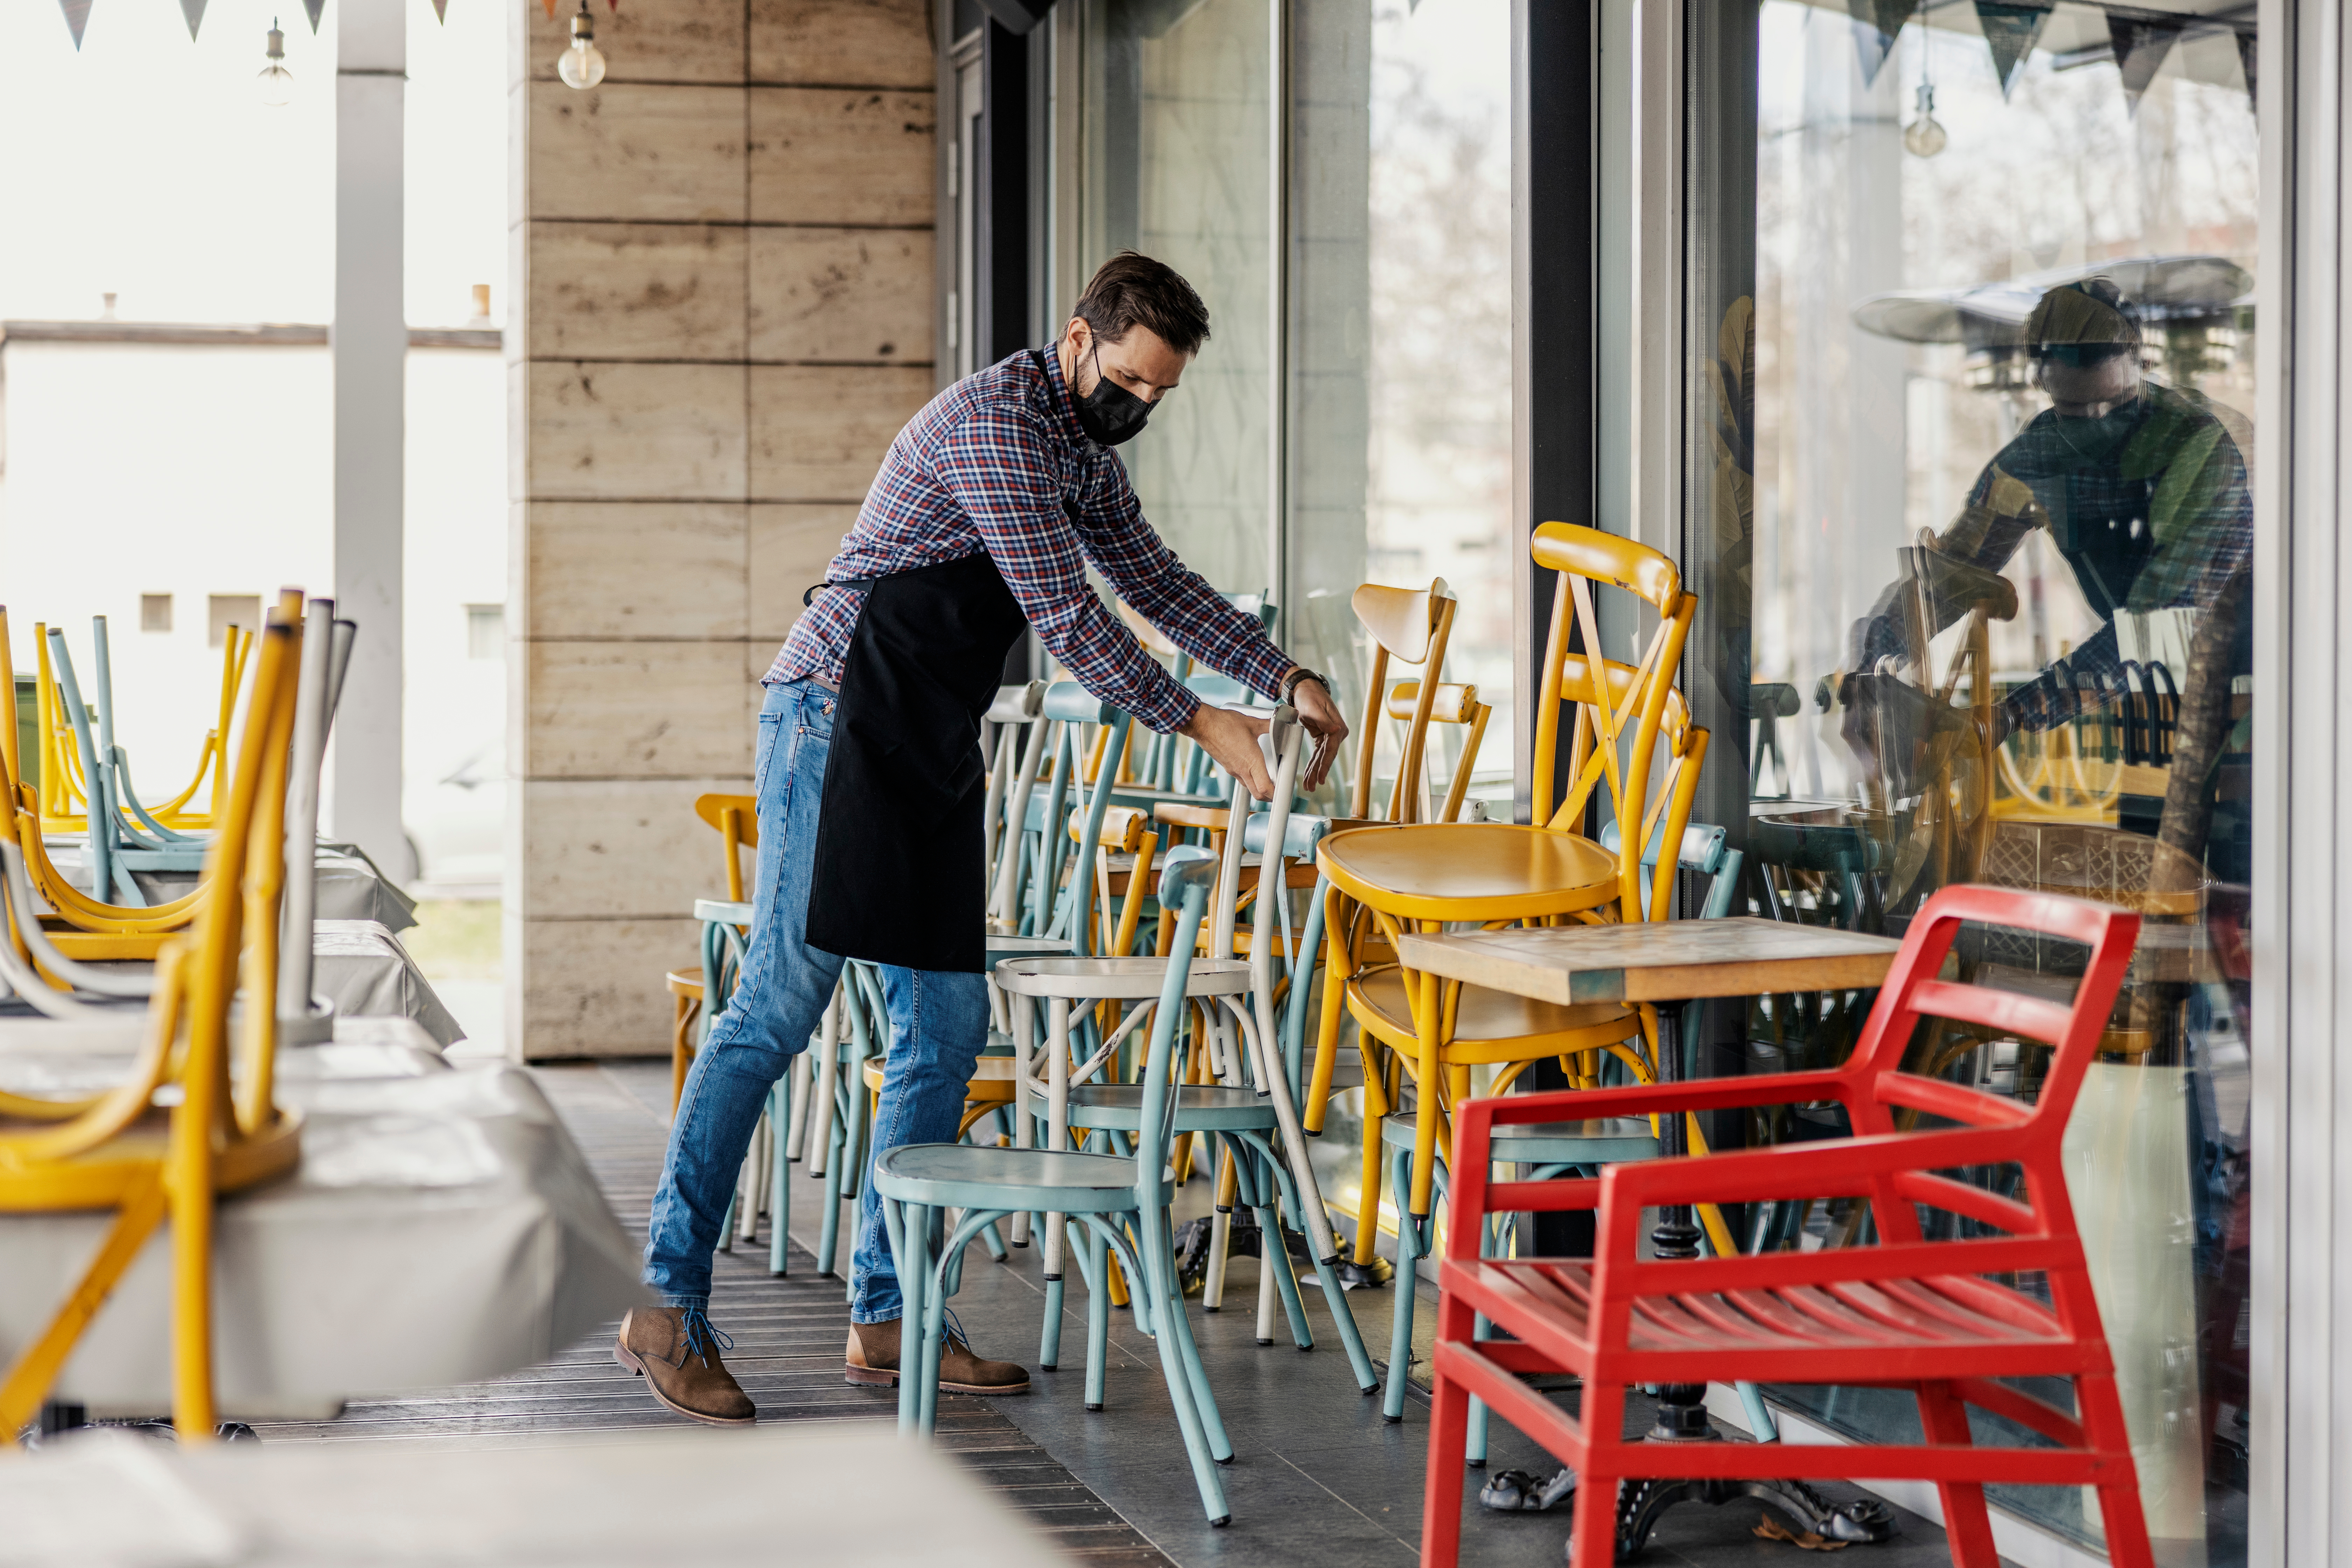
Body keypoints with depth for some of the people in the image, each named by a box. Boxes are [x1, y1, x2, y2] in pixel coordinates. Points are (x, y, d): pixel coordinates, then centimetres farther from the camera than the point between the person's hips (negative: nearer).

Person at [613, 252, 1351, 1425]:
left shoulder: (1084, 449, 18)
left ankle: (886, 1316, 9)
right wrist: (1195, 724, -12)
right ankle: (668, 1304, -9)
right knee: (779, 1008, -12)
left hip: (932, 754, 10)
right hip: (838, 722, -10)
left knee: (946, 1028, 4)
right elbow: (1064, 612, -17)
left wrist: (1285, 679, 13)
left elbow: (1155, 581, 24)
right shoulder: (996, 422, -14)